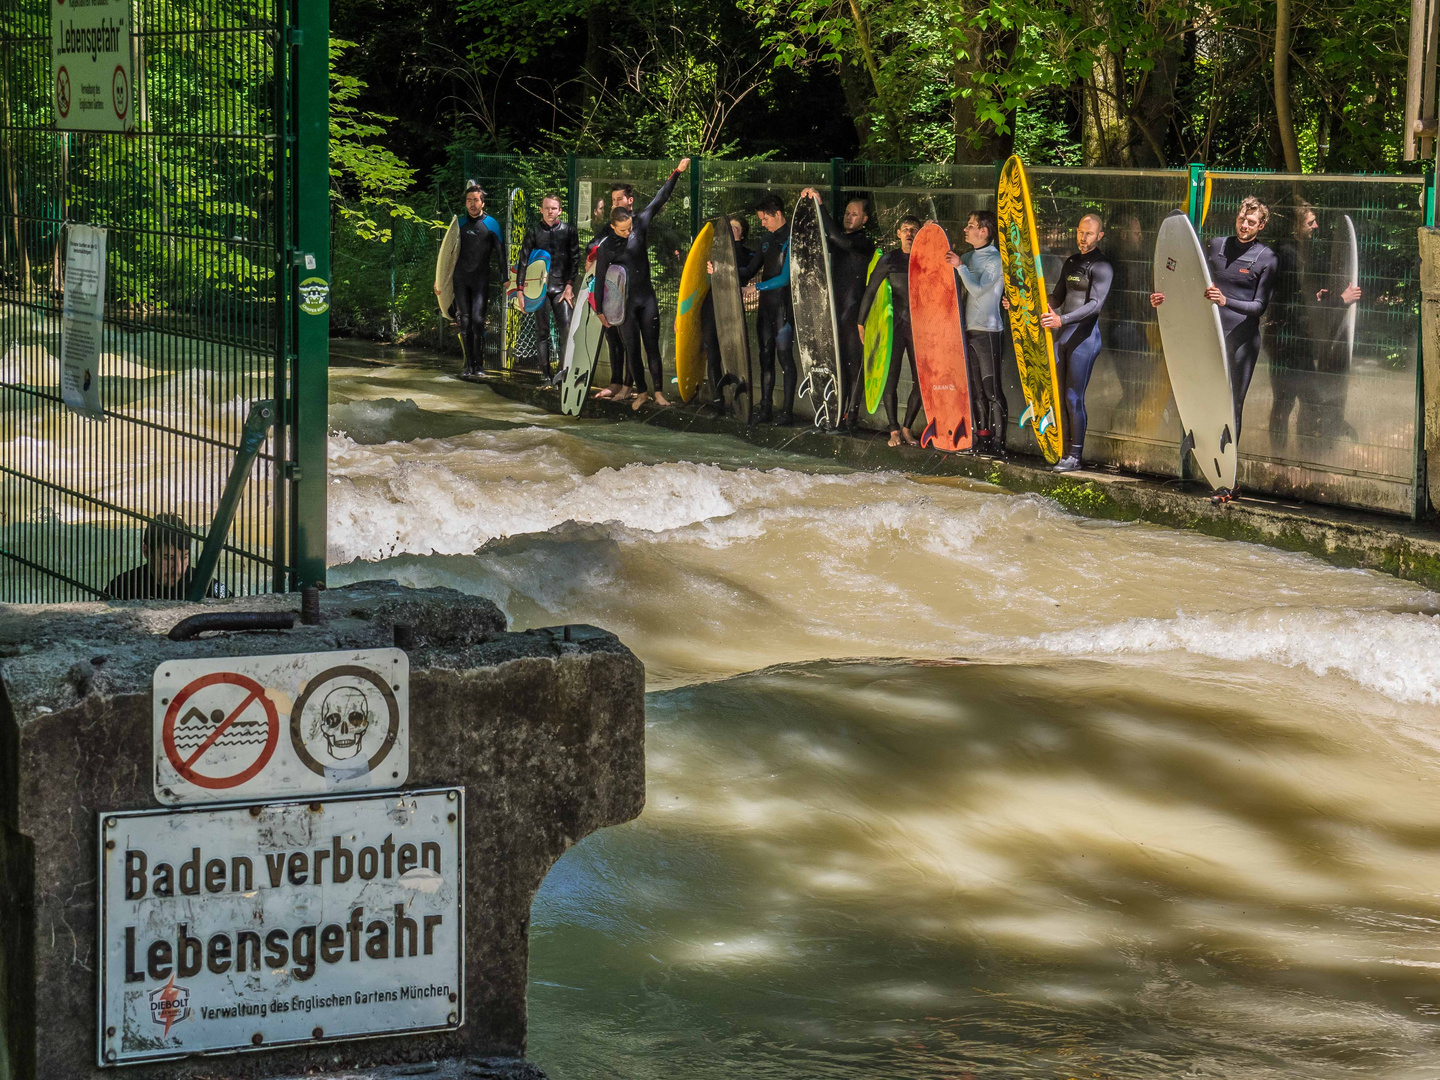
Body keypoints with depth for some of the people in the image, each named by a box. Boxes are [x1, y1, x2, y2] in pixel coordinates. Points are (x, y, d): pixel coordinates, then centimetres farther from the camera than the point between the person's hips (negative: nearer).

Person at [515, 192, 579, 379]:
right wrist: (520, 290, 2)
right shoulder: (533, 231, 7)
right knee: (542, 332, 3)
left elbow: (574, 259, 7)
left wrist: (569, 285, -2)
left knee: (566, 331, -10)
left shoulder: (568, 231, 6)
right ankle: (545, 374, 7)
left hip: (561, 288, -1)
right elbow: (523, 260, 8)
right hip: (540, 287, 1)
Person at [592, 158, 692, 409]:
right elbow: (600, 279, -5)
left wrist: (677, 172, -6)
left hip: (647, 299, 2)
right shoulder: (606, 247, -10)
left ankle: (659, 392, 13)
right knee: (632, 350, 4)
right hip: (625, 303, -2)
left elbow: (659, 200, -2)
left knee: (652, 347, 6)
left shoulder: (640, 225, -5)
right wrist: (600, 311, -3)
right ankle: (641, 392, 18)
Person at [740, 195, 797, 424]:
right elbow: (750, 270, 19)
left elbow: (786, 277, -16)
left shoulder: (791, 239, -10)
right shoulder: (767, 239, 15)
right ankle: (765, 409, 11)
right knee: (765, 356, 8)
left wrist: (757, 288, -13)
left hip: (785, 305, -8)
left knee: (785, 356, -6)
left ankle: (787, 411, -3)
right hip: (767, 306, 8)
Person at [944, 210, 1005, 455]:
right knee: (975, 388, 9)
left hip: (988, 331, -8)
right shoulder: (968, 257, 16)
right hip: (968, 330, 8)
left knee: (991, 389, -8)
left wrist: (960, 267, -19)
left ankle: (997, 441, -7)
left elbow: (978, 289, -15)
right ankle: (981, 437, 14)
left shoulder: (995, 260, -8)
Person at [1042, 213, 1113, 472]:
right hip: (1062, 334, 7)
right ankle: (1062, 450, 9)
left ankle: (1075, 456, -3)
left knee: (1074, 397, -8)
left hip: (1084, 336, -7)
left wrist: (1062, 319, -29)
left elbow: (1095, 304, -18)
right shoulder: (1071, 263, 17)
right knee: (1059, 396, 4)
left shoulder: (1101, 266, -7)